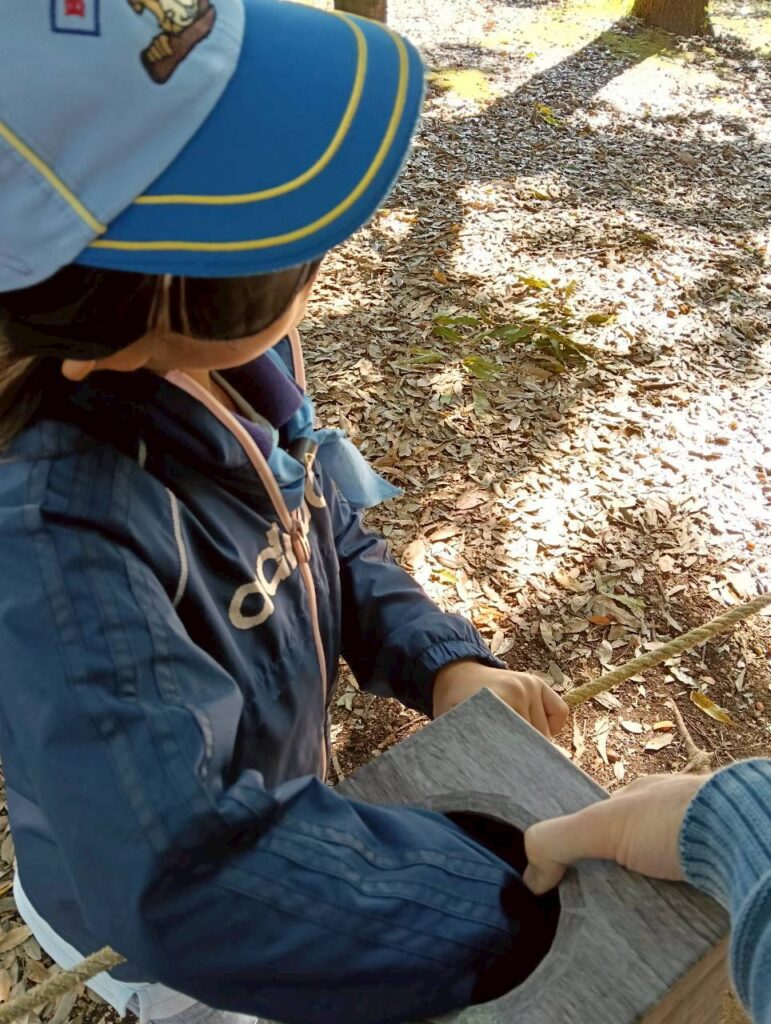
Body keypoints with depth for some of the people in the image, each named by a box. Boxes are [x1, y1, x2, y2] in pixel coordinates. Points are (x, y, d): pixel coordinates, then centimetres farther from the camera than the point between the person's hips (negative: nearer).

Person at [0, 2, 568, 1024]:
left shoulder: (227, 357, -19)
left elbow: (330, 540, -5)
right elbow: (184, 877, -47)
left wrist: (445, 661, -20)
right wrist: (514, 913, -41)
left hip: (266, 800, 6)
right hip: (150, 930, -5)